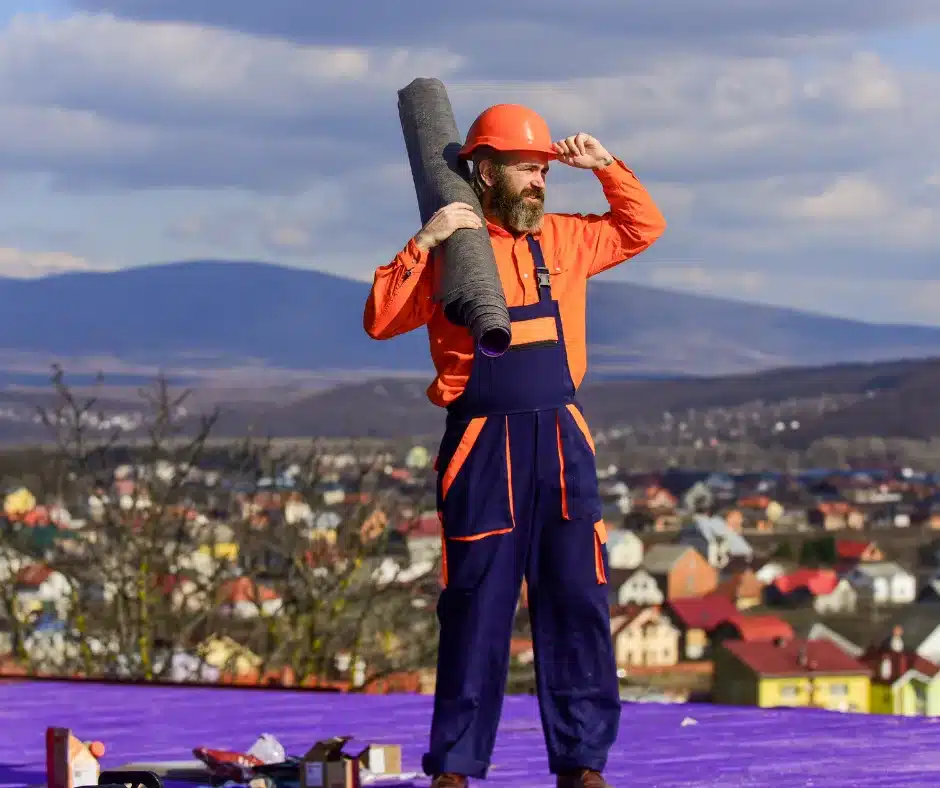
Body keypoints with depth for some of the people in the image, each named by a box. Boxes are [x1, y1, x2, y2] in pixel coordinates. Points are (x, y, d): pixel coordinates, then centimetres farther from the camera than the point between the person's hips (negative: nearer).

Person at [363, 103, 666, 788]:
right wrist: (424, 242, -19)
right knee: (477, 610, -1)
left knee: (577, 604, 4)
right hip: (483, 445, -4)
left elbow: (644, 227, 25)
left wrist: (606, 166, 11)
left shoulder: (564, 239, 11)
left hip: (563, 442, 5)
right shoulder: (448, 252, -3)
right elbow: (381, 321, -12)